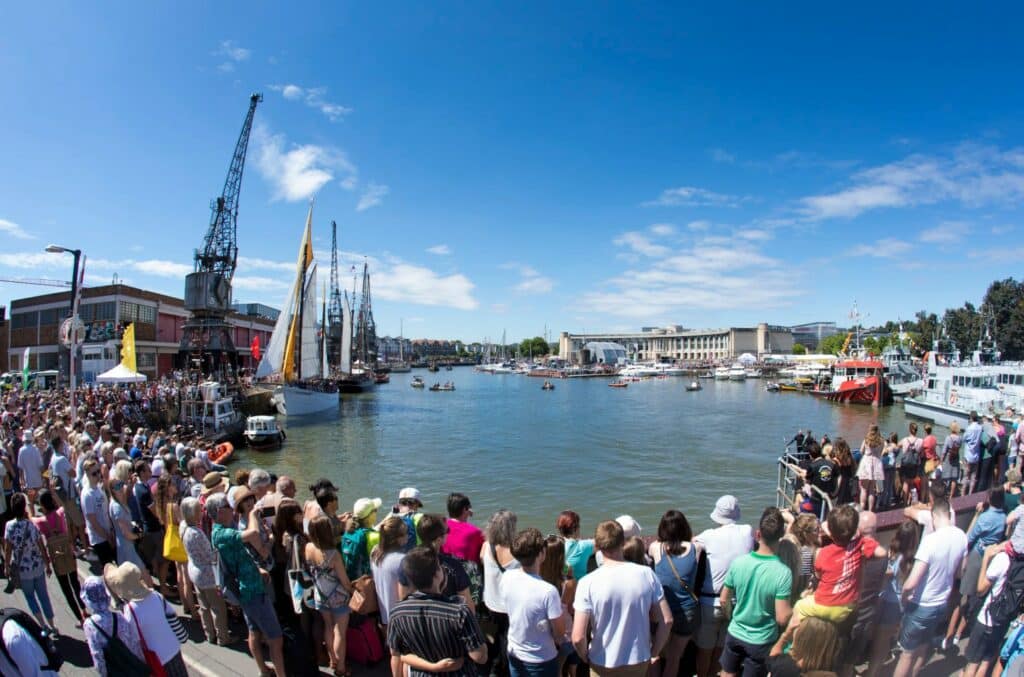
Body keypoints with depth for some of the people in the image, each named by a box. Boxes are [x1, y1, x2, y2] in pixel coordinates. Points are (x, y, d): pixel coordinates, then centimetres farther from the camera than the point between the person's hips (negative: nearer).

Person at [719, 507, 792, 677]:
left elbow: (724, 601, -3)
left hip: (734, 634, 2)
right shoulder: (783, 572, -24)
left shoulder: (738, 562, -14)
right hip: (761, 641, -2)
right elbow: (782, 618, -21)